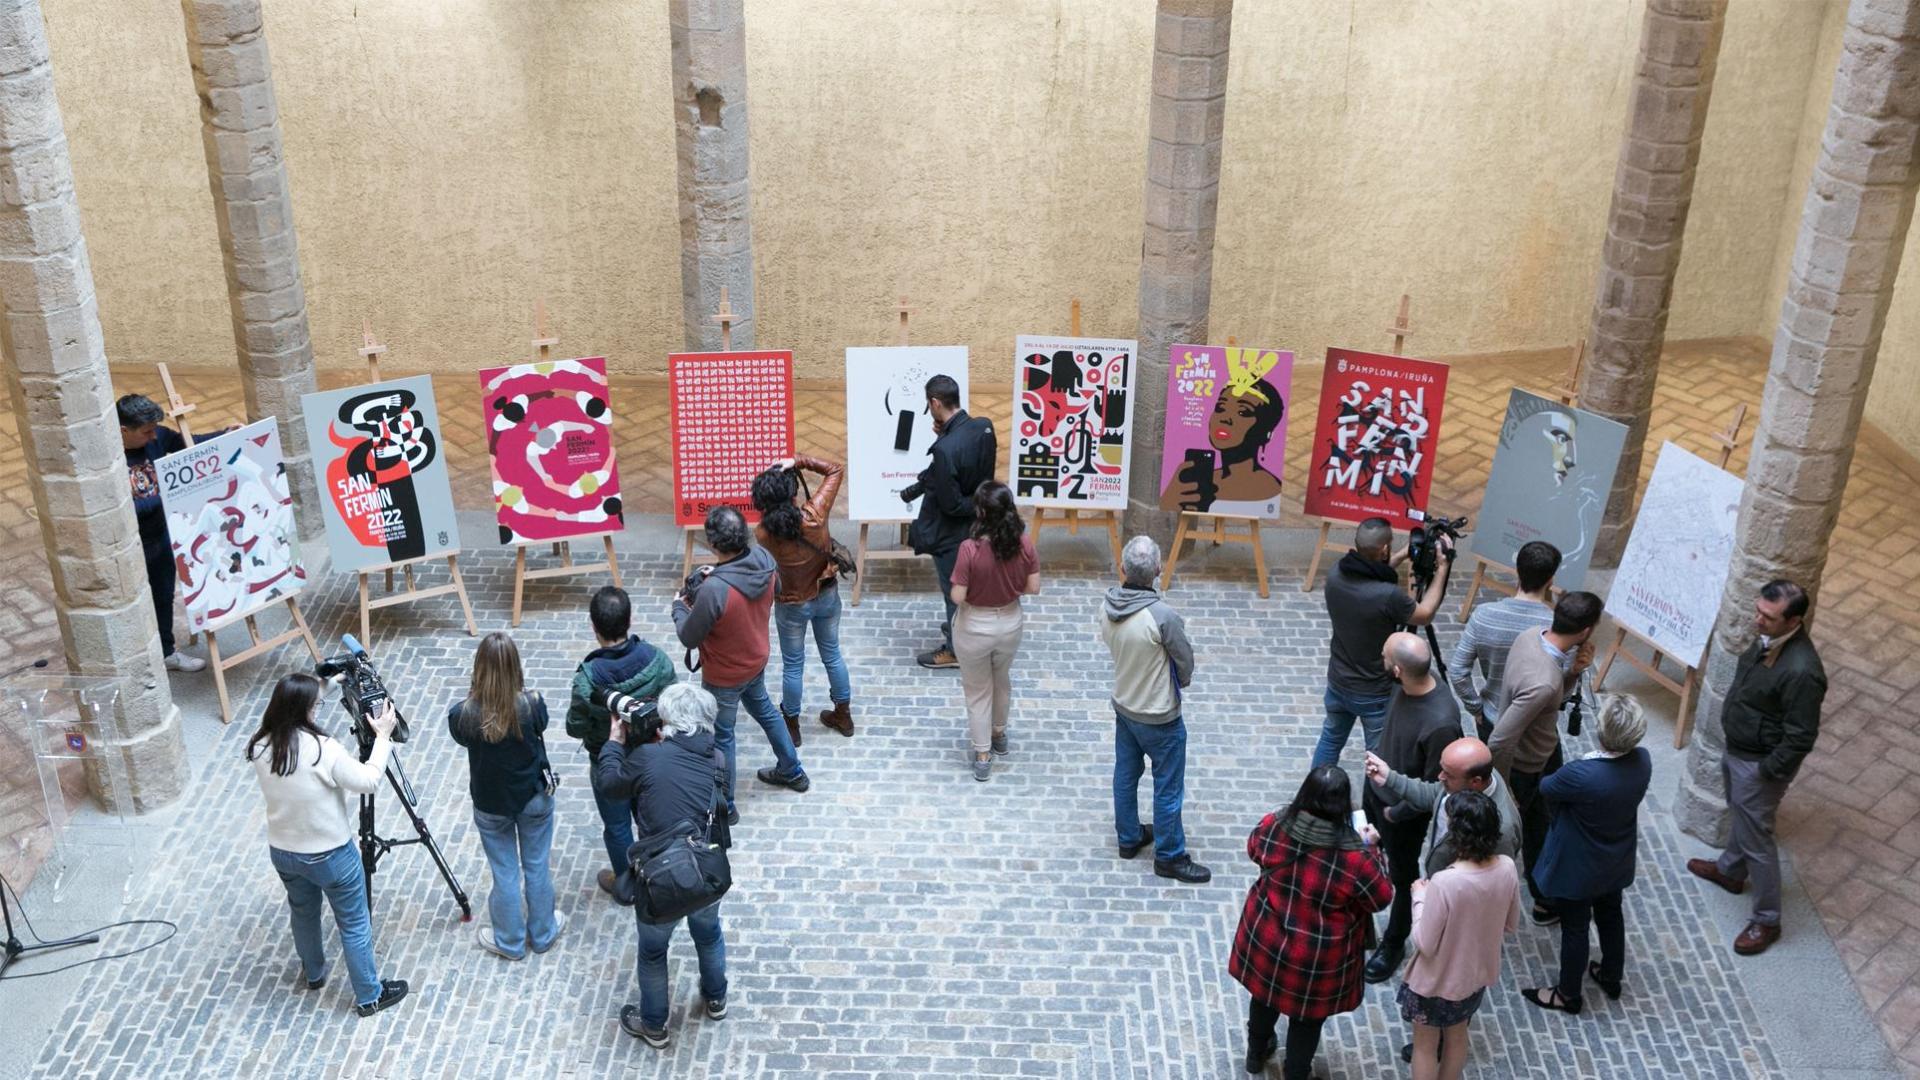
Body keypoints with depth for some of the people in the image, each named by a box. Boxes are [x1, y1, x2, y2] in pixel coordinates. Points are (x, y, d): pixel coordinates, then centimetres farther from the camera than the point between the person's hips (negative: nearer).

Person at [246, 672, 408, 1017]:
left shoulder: (260, 747, -11)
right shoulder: (322, 750, -30)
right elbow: (368, 782, -18)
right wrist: (383, 737, -10)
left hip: (282, 852, 6)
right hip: (330, 855, -6)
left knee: (303, 913, 30)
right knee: (354, 924, 13)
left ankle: (313, 973, 53)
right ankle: (369, 996, 26)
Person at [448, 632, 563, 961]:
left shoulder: (463, 715, -26)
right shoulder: (532, 704, -25)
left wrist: (474, 693, -7)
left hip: (490, 804, -1)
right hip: (534, 798, 1)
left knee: (505, 873, 18)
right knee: (537, 866, 21)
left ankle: (510, 942, 37)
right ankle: (542, 933, 41)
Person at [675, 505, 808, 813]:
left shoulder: (713, 590, -40)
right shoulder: (763, 559, -20)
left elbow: (689, 638, -23)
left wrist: (679, 607, -4)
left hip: (724, 676, -6)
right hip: (756, 660, 7)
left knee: (721, 736, 16)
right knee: (764, 710, 31)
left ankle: (724, 805, 36)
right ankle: (792, 771, 51)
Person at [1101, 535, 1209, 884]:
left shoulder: (1108, 606, -14)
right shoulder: (1163, 616, -32)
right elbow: (1185, 660, -16)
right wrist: (1182, 681, 7)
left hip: (1123, 707, 6)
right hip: (1160, 717, -6)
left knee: (1125, 775, 23)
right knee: (1168, 788, 10)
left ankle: (1129, 837, 41)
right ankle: (1169, 857, 24)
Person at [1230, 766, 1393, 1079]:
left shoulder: (1272, 826, -21)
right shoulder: (1354, 858, -31)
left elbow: (1254, 850, 3)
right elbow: (1381, 898, -12)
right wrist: (1371, 849, -3)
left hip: (1266, 938, 4)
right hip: (1317, 957, -4)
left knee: (1265, 993, 31)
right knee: (1308, 1014, 23)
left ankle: (1256, 1053, 55)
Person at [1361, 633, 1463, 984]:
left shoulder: (1440, 723, -40)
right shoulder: (1408, 684, -18)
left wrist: (1396, 812, -14)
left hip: (1405, 810, -8)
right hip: (1376, 786, 8)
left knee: (1402, 877, 18)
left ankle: (1394, 943, 43)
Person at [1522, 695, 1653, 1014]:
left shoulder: (1581, 775, -39)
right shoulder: (1643, 761, -20)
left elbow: (1546, 788, -16)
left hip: (1578, 868, -6)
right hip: (1616, 863, 6)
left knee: (1574, 928, 16)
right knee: (1610, 916, 29)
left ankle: (1568, 995, 38)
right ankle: (1611, 977, 53)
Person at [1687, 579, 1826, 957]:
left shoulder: (1801, 671, -36)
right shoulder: (1769, 638, -8)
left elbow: (1801, 738, -27)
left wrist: (1766, 772, -17)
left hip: (1759, 765, -9)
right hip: (1736, 749, 9)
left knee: (1756, 838, 6)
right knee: (1740, 816, 30)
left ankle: (1766, 920, 23)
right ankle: (1730, 871, 55)